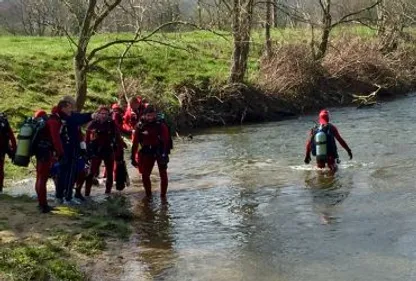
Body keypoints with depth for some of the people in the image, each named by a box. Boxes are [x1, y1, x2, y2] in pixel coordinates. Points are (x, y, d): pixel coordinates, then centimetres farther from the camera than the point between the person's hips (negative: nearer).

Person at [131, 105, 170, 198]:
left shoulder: (161, 126, -13)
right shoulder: (140, 127, -7)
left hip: (160, 151, -2)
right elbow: (135, 143, -3)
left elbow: (166, 141, -17)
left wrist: (165, 154, -27)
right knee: (145, 175, 3)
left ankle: (163, 195, 11)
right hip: (147, 153, 2)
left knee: (163, 174, 0)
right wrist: (133, 158, -3)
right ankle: (148, 195, 19)